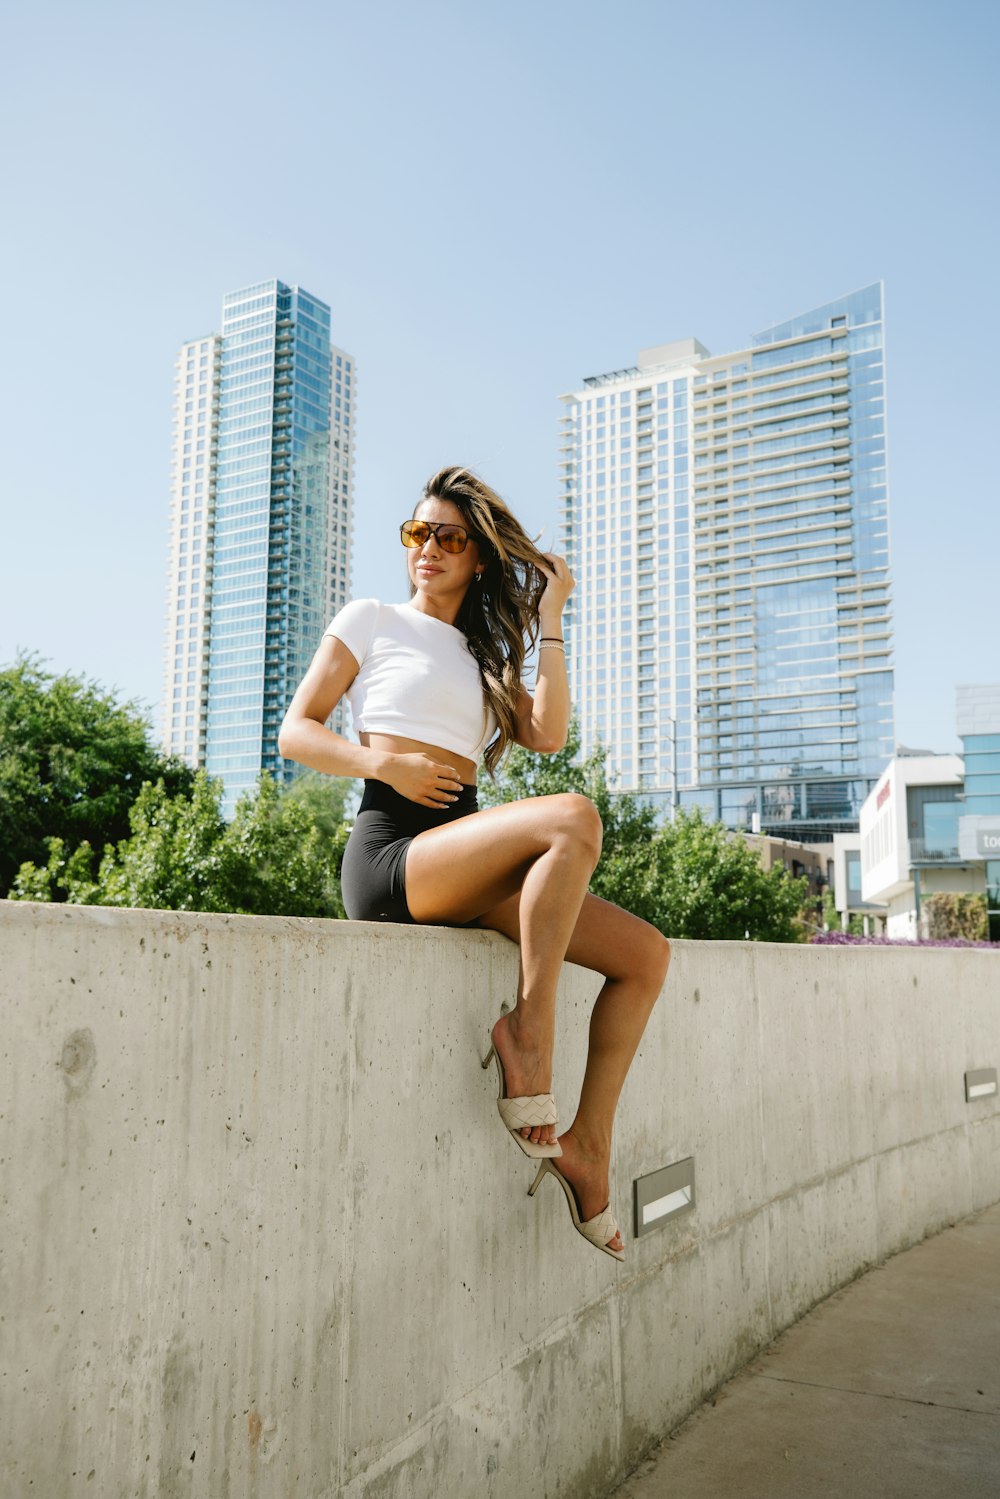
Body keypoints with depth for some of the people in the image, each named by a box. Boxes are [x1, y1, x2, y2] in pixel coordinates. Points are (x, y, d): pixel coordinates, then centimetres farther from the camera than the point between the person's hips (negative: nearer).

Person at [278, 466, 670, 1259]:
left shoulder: (487, 658, 25)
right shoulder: (373, 620, 12)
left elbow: (548, 735, 7)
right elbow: (297, 732, 4)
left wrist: (549, 619, 8)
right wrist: (386, 763, -12)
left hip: (465, 865, 6)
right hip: (390, 850, -6)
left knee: (647, 953, -8)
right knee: (573, 817, -33)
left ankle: (587, 1141, -5)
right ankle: (529, 1031, -25)